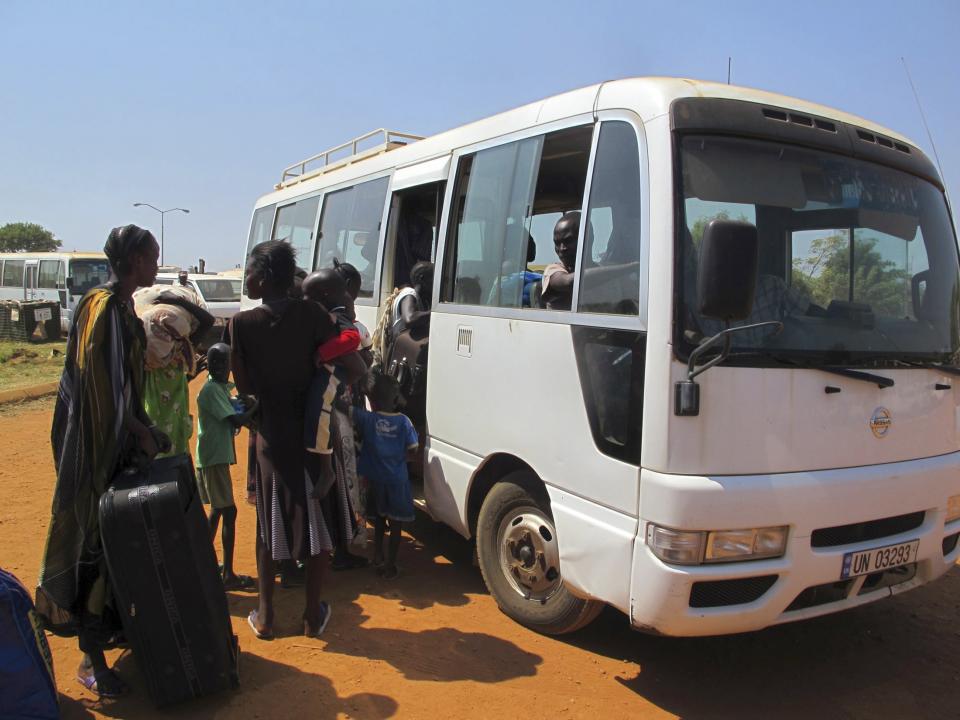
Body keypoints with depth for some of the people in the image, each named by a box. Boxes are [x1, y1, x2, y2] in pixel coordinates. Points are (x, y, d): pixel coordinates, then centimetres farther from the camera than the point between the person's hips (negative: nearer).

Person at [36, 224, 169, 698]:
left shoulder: (123, 307, 11)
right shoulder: (101, 308, -17)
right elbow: (100, 383, -23)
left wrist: (143, 428, 12)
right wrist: (139, 430, -16)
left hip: (121, 439, 9)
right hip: (97, 444, -9)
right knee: (96, 541, -2)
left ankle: (112, 624, 31)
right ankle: (91, 658, 8)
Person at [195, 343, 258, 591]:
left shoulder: (220, 388, 13)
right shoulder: (211, 390, -16)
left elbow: (234, 410, 13)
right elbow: (236, 420, -23)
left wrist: (244, 404, -5)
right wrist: (256, 406, -10)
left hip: (216, 457, 10)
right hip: (214, 458, -10)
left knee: (217, 510, 19)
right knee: (228, 511, -10)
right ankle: (228, 575, -8)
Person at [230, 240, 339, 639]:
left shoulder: (241, 323, -8)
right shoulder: (312, 314, -7)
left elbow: (244, 387, -5)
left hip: (270, 436, 0)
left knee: (269, 524, 15)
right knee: (317, 524, 11)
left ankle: (265, 615, 23)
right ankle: (314, 614, 20)